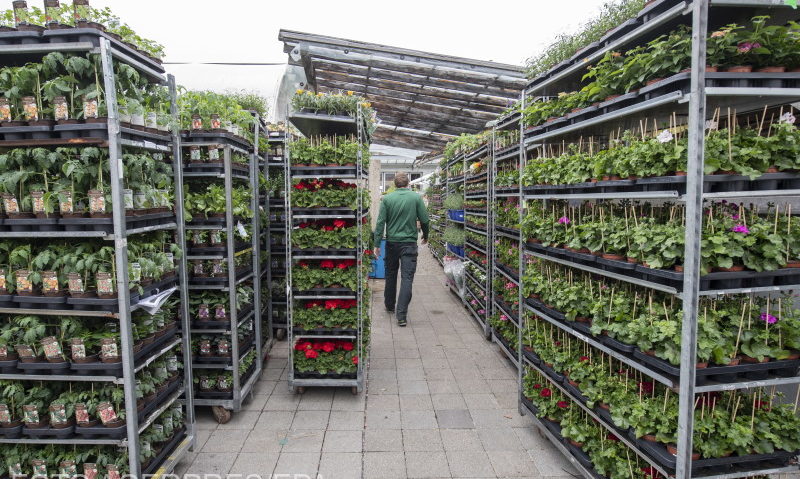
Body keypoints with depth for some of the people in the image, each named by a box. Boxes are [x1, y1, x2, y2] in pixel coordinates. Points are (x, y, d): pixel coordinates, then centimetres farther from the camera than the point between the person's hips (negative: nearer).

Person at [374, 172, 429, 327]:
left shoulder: (387, 199, -2)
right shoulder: (416, 197, -4)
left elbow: (381, 222, -4)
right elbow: (424, 220, -1)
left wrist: (377, 244, 0)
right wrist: (425, 236, 17)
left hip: (392, 242, 2)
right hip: (409, 243, -2)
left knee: (390, 275, 18)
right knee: (407, 278, -2)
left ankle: (389, 306, 34)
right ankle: (402, 315, -9)